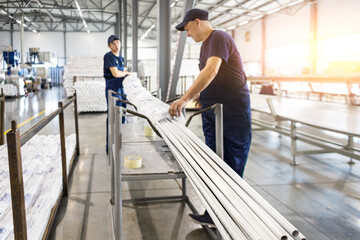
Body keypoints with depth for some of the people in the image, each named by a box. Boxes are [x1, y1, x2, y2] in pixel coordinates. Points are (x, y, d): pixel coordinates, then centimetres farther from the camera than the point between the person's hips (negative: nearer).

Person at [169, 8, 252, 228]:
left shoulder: (219, 38, -13)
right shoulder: (206, 44, 17)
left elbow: (211, 71, -28)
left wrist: (185, 98, -31)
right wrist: (201, 95, 8)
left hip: (234, 111, -9)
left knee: (233, 167, 1)